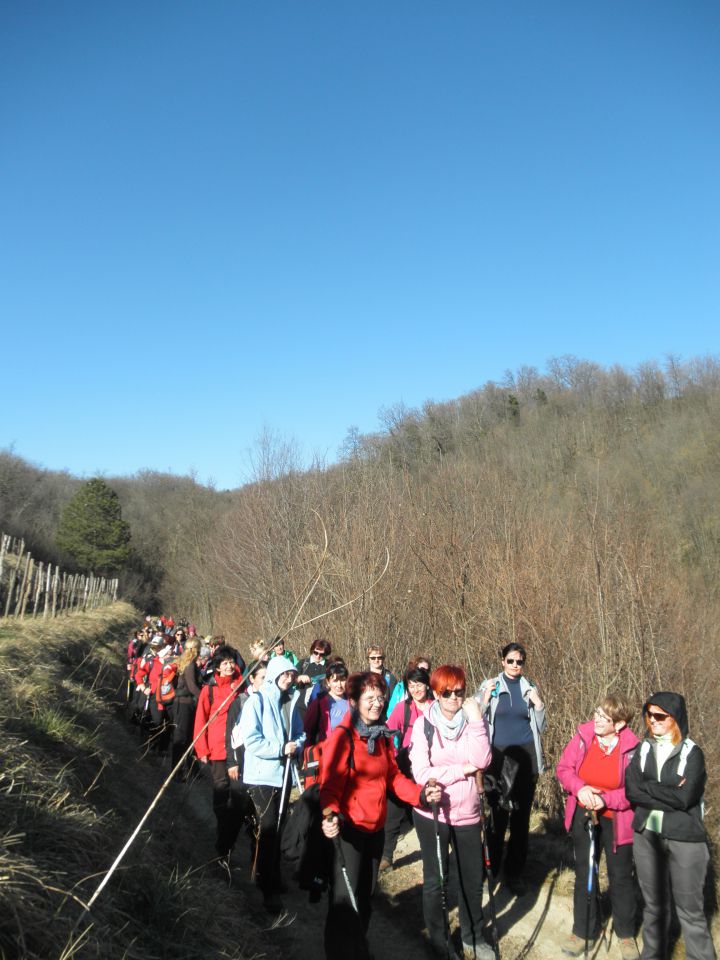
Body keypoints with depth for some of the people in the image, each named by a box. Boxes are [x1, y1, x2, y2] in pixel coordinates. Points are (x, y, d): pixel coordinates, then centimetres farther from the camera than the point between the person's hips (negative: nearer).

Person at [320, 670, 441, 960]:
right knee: (346, 899, 0)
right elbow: (330, 784, -24)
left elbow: (393, 776, 7)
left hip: (376, 828, 7)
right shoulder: (342, 736, -18)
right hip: (348, 828, -7)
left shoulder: (382, 735, 5)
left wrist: (421, 793, -8)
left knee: (365, 895, 21)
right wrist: (330, 815, -42)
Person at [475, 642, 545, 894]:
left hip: (525, 756, 2)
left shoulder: (530, 689, 7)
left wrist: (538, 706, -4)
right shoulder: (489, 686, 0)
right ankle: (491, 868, 17)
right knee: (498, 814, 1)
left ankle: (514, 872, 16)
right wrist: (485, 700, -14)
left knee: (521, 816, 5)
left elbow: (539, 728, 12)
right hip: (499, 756, -2)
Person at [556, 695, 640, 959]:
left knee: (621, 876, 14)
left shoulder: (632, 747, -21)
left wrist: (606, 799, -27)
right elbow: (564, 768, -4)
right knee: (584, 874, 16)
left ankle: (626, 934, 36)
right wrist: (579, 788, -22)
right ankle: (583, 931, 34)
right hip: (583, 816, 3)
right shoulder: (583, 736, -13)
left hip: (617, 821, -3)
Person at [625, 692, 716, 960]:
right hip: (646, 835, 4)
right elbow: (631, 791, -6)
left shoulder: (692, 753, -5)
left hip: (685, 838, -3)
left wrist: (648, 787, -10)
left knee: (690, 908, 3)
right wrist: (670, 794, -13)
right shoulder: (642, 750, 5)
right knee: (654, 904, 15)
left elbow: (685, 798, -17)